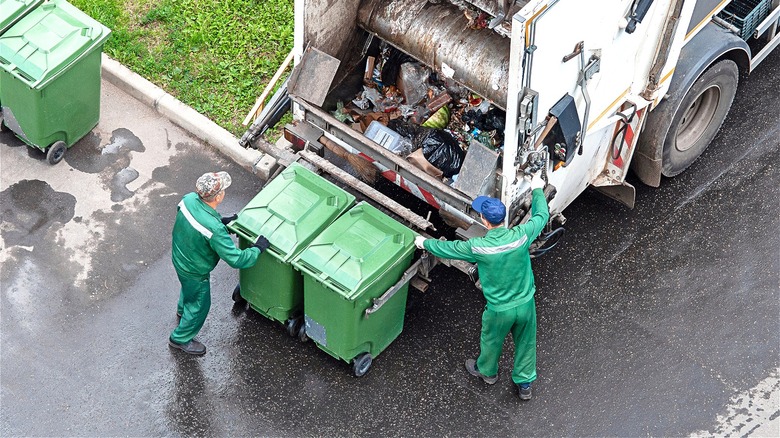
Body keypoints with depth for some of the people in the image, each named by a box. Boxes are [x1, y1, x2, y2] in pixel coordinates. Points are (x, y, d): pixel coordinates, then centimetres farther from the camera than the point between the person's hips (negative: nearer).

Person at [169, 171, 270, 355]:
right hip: (195, 271, -7)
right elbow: (236, 259, -36)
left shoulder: (189, 199, -22)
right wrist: (258, 249, -21)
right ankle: (180, 339, 45)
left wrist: (221, 221, -1)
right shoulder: (214, 230, -44)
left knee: (188, 287, 39)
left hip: (179, 258, 7)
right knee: (199, 305, 22)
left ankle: (183, 310, 70)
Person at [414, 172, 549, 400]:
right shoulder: (521, 235, -23)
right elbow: (542, 215, -2)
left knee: (491, 341, 28)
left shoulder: (478, 247, -28)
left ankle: (487, 371, 56)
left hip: (499, 309, -2)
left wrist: (425, 243, 11)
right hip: (526, 303, 2)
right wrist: (537, 189, 16)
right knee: (526, 343, 25)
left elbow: (449, 249, -9)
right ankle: (524, 384, 43)